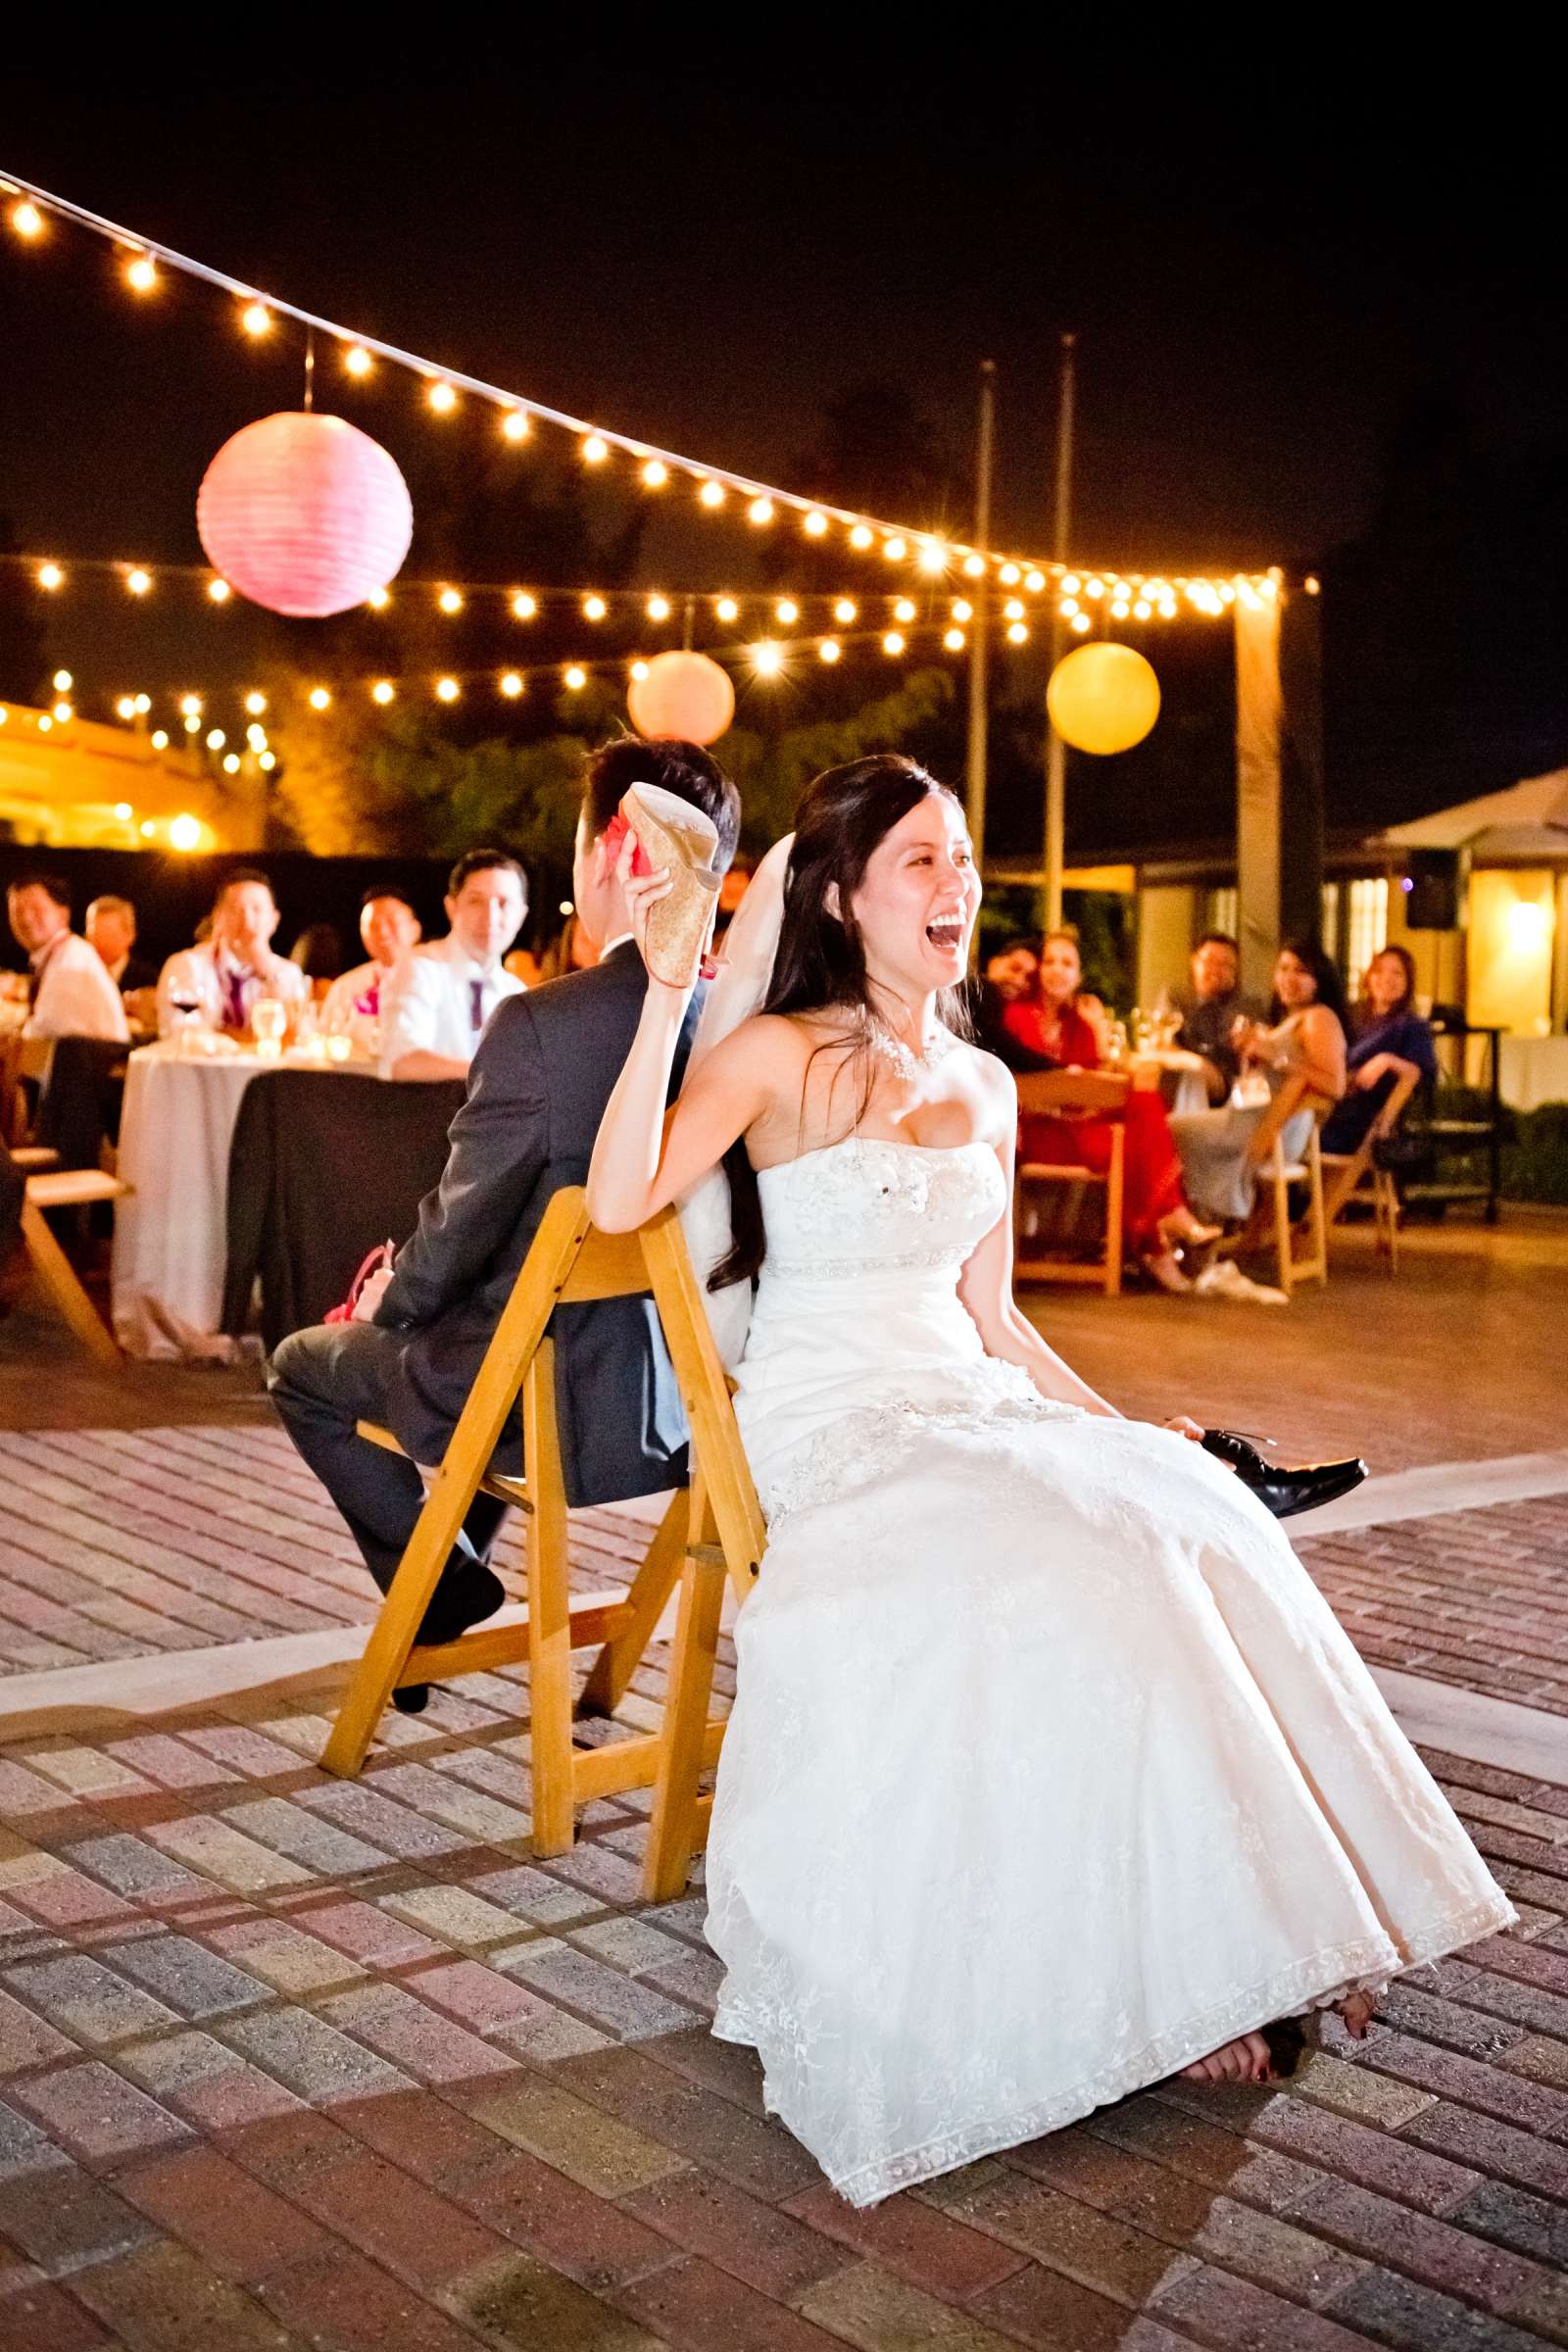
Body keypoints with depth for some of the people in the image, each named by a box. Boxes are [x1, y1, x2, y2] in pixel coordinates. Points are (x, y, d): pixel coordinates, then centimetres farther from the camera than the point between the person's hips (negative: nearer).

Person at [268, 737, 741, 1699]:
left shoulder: (540, 1024, -23)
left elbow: (464, 1228, -14)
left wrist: (393, 1298, 10)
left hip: (563, 1416, -6)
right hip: (706, 1395, 6)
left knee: (306, 1364, 20)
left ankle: (445, 1589, 23)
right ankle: (453, 1571, 44)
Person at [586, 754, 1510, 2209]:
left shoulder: (984, 1090, 14)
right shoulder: (777, 1058, -4)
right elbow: (620, 1200, -21)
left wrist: (1117, 1425, 8)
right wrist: (669, 993, -24)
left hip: (968, 1412, 6)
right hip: (828, 1433, -6)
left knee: (1191, 1513, -21)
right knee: (1072, 1570, -30)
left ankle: (1234, 1937, -13)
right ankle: (1150, 1976, -15)